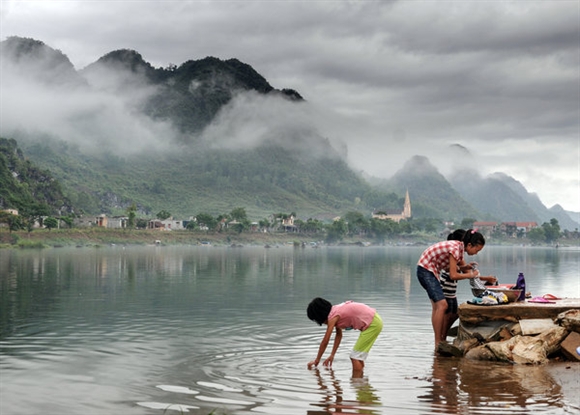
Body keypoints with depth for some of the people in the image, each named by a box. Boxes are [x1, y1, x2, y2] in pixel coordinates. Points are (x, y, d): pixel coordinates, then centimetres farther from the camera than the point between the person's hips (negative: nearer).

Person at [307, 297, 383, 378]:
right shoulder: (335, 311, 10)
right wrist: (332, 355, 19)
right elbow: (339, 335, 18)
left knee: (355, 357, -6)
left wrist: (317, 360, -2)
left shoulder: (333, 316, -14)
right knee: (357, 356, 14)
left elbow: (325, 341, -10)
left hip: (372, 323, -9)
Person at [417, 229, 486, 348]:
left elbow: (448, 267, 10)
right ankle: (438, 344, -13)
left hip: (431, 271, 10)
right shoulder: (455, 248, -23)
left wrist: (465, 267, -6)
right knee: (442, 305, -15)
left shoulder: (460, 248, 5)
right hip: (426, 270, -10)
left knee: (437, 307, 9)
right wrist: (470, 275, -12)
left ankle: (441, 341, 12)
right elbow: (453, 275, -23)